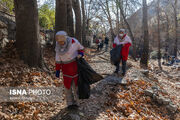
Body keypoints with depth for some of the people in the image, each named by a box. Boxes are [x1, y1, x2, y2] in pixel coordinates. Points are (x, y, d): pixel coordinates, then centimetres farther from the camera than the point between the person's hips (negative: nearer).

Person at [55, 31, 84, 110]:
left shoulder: (73, 41, -14)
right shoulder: (58, 47, -5)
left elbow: (80, 48, 2)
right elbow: (58, 59, 4)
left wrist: (80, 54, -18)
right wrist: (57, 70, 4)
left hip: (76, 64, -2)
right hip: (66, 67, 2)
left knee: (76, 84, 3)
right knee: (67, 85, 1)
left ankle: (74, 102, 18)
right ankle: (70, 103, 15)